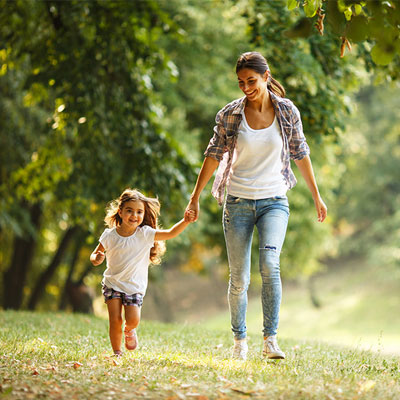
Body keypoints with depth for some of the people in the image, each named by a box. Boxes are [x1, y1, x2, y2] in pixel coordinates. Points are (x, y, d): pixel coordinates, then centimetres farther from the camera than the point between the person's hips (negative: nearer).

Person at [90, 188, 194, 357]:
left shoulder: (145, 234, -7)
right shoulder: (109, 235, -5)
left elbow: (170, 233, -10)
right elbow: (95, 255, 3)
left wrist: (186, 221, -25)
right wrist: (96, 259, -21)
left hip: (134, 287, 0)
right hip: (112, 284, 0)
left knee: (133, 320, -14)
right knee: (115, 321, -8)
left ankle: (129, 330, 22)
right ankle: (116, 352, 12)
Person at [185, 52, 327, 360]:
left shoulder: (287, 111, -2)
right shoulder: (230, 114, -4)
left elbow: (300, 154, 8)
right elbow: (214, 155, 4)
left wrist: (317, 196, 13)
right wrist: (196, 197, 3)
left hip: (274, 201, -1)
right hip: (238, 203, 1)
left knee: (270, 265, -22)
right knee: (239, 280, 3)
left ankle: (271, 340, -17)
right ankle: (239, 340, 21)